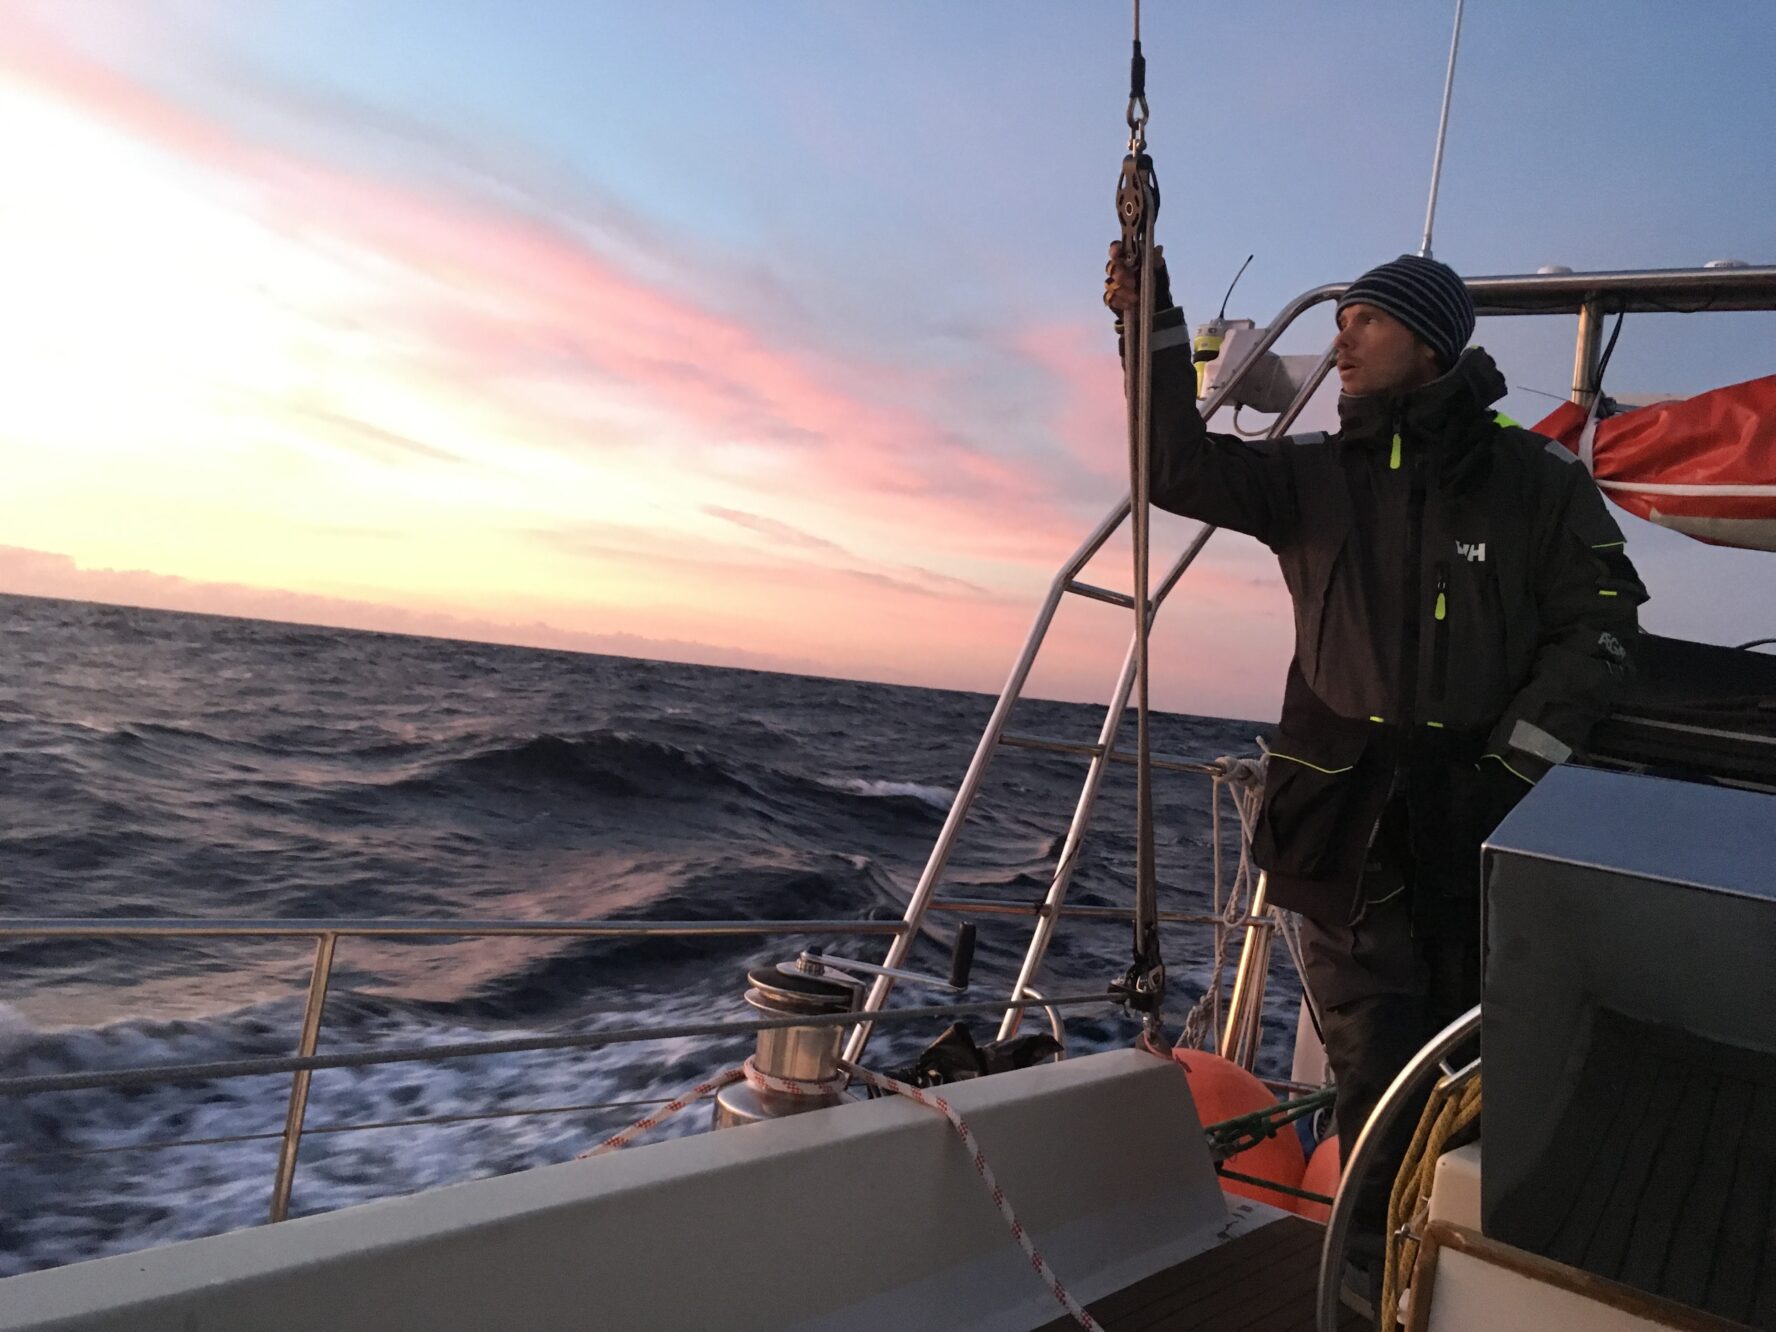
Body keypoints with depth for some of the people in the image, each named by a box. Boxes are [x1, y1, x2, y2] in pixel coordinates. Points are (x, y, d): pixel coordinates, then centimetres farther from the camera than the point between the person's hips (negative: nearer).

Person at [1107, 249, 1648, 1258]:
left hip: (1480, 814, -1)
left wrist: (1516, 759, -7)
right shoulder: (1317, 477, 8)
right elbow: (1182, 468, -2)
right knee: (1378, 1068, 2)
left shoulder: (1535, 478, 3)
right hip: (1348, 813, 1)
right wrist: (1154, 327, -11)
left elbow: (1598, 624, 2)